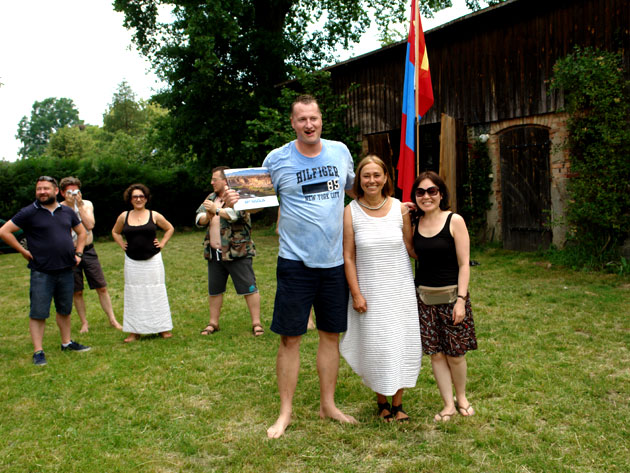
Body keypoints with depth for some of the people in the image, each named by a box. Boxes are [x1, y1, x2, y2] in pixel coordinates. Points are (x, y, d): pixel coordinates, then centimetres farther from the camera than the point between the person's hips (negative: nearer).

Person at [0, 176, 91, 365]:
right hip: (41, 272, -4)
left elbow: (81, 232, 21)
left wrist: (78, 253, 9)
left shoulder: (67, 212, 8)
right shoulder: (29, 213, -5)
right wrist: (24, 252, -9)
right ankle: (38, 351, 5)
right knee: (38, 313, -1)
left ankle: (67, 342, 27)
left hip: (66, 270, 4)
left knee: (65, 310, 15)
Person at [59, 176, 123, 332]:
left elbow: (90, 224, -13)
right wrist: (69, 204, -20)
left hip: (88, 251, 2)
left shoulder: (87, 204, 2)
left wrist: (79, 206, -16)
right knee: (77, 292, 5)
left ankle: (112, 320, 11)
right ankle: (84, 323, 20)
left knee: (102, 287, 2)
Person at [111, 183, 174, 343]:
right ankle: (135, 331, 10)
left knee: (156, 293, 2)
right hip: (132, 262, 2)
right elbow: (115, 232, 21)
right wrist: (123, 245, 8)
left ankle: (163, 328, 11)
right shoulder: (124, 216, 4)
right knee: (134, 295, 4)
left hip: (153, 260, -1)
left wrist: (162, 243, 3)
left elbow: (170, 228, 14)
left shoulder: (154, 215, 0)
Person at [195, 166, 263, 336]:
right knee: (214, 290, 14)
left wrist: (217, 210, -25)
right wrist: (207, 216, -16)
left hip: (237, 252, -6)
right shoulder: (210, 198, 16)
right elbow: (199, 219, 5)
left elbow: (237, 213, -26)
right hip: (214, 253, 7)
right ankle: (213, 323, 26)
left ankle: (256, 323, 5)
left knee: (249, 288, -3)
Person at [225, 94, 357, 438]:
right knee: (290, 337, 2)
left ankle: (328, 405, 28)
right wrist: (234, 201, -17)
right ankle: (285, 412, 17)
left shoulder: (340, 152, 5)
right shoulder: (277, 159, -4)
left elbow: (354, 189, 21)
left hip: (334, 260, 3)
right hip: (295, 261, -3)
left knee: (331, 334, 12)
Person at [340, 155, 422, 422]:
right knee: (376, 346, 4)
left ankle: (397, 403, 24)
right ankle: (381, 402, 24)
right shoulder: (351, 212, -5)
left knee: (402, 343, 6)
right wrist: (356, 293, -8)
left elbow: (410, 248, 7)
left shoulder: (400, 209, -2)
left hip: (400, 289, 2)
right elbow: (348, 256, -4)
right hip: (370, 292, -1)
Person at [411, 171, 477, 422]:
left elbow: (463, 264, -8)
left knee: (455, 353, 4)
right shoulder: (414, 224, 4)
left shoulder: (454, 221, -7)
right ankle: (448, 404, 19)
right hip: (424, 295, 3)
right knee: (435, 353, 5)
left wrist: (461, 299, -14)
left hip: (451, 294, -3)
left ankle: (461, 397, 30)